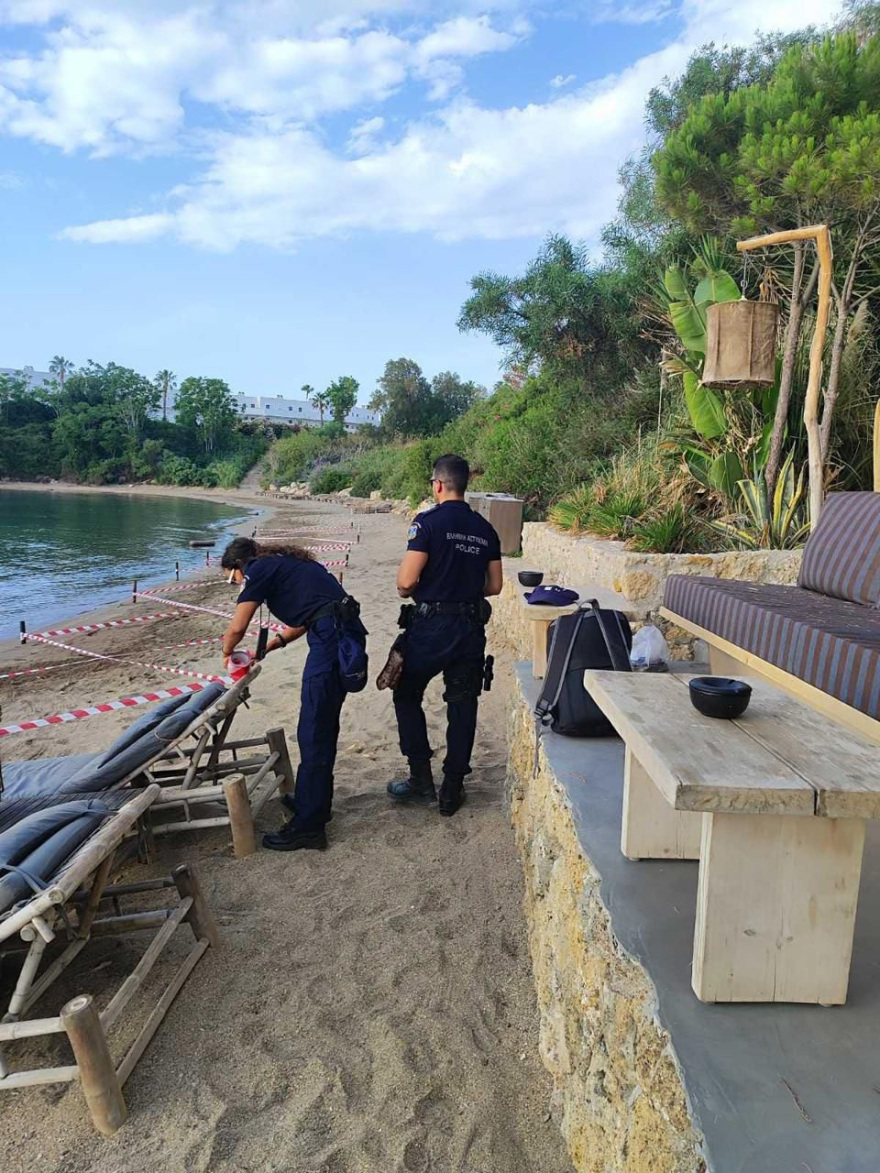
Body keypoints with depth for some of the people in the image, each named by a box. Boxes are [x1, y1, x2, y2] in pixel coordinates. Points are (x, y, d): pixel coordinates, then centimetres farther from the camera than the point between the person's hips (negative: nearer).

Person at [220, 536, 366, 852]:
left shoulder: (259, 569, 1)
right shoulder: (284, 563, 27)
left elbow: (237, 628, -1)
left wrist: (227, 652, 20)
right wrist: (271, 645, 31)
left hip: (330, 638, -10)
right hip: (349, 632, 10)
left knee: (312, 734, -4)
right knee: (324, 726, 19)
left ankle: (308, 826, 3)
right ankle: (313, 802, 33)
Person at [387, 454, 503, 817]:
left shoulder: (429, 522, -12)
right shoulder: (485, 529, 6)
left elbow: (406, 581, -16)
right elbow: (494, 586, 10)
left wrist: (407, 592, 5)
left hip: (431, 626, -5)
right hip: (471, 628, 5)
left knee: (407, 697, 15)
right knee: (462, 708, 11)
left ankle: (421, 780, 16)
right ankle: (452, 791, 19)